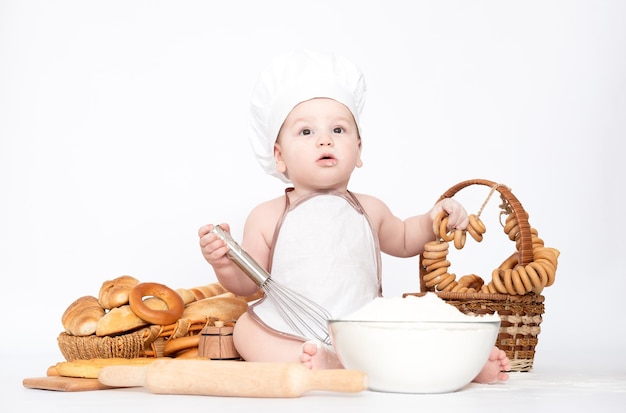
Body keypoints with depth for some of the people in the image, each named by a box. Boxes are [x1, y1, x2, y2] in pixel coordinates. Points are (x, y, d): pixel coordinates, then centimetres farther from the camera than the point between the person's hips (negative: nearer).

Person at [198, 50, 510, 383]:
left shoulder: (369, 211, 9)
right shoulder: (267, 217, 0)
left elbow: (403, 241, 30)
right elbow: (248, 285, 6)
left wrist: (431, 221, 10)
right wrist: (224, 263, -15)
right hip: (288, 340, -2)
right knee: (245, 330, -29)